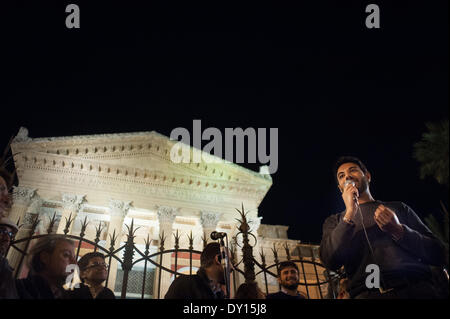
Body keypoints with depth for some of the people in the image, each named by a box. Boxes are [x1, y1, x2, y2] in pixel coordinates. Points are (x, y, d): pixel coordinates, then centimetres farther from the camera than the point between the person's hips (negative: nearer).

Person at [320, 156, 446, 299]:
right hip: (367, 293, 0)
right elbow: (330, 262, -3)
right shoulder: (334, 221, 16)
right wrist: (349, 214, -4)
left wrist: (398, 231, -4)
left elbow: (437, 254, 11)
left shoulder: (398, 208, 19)